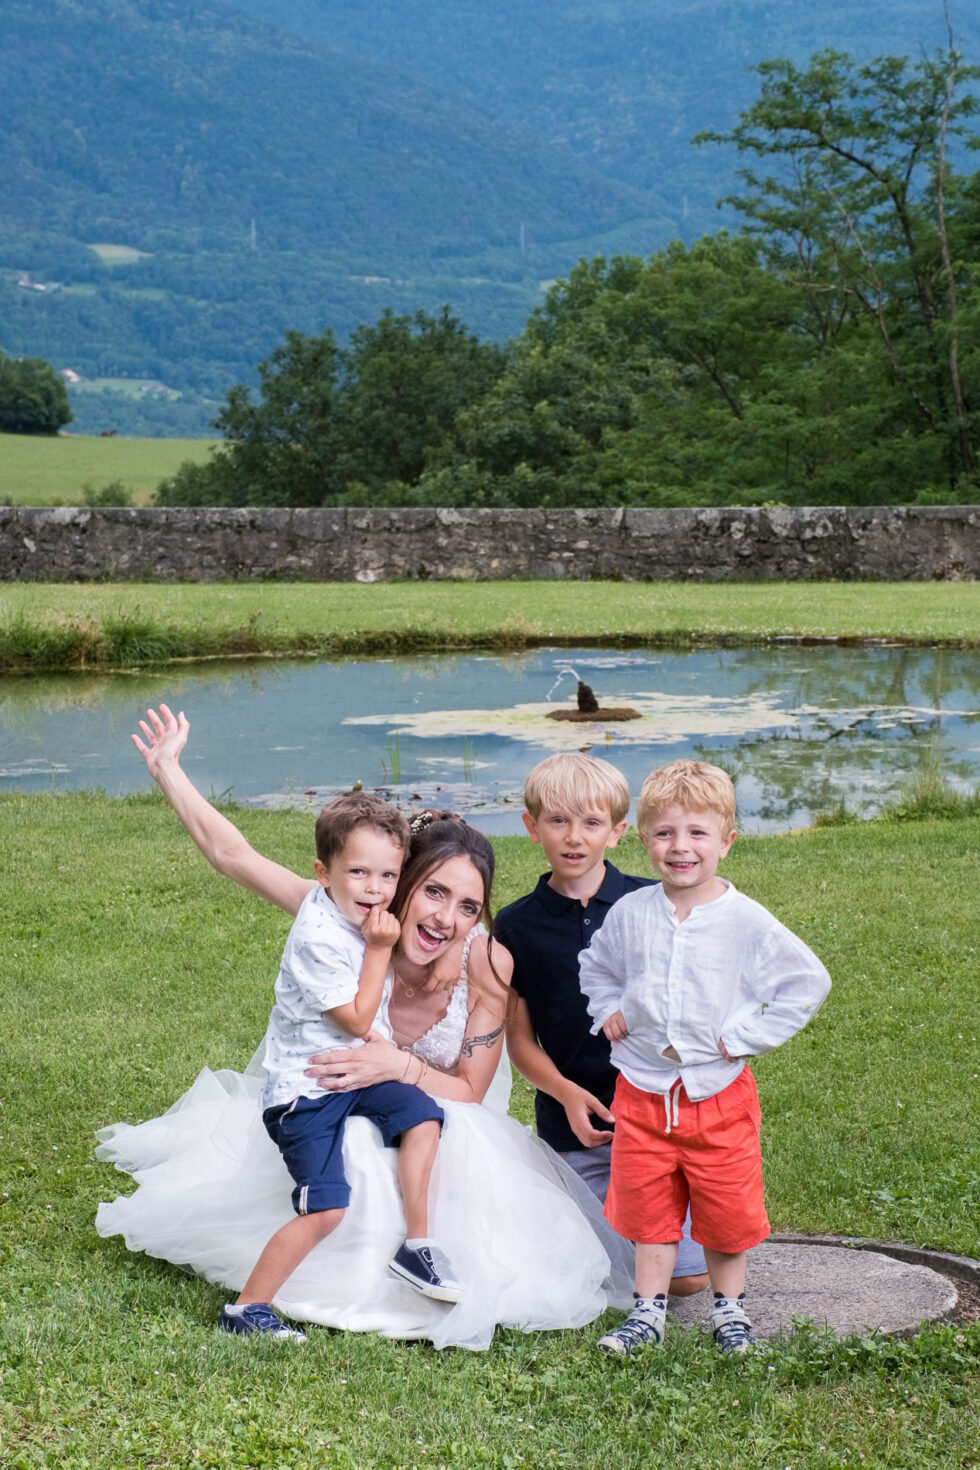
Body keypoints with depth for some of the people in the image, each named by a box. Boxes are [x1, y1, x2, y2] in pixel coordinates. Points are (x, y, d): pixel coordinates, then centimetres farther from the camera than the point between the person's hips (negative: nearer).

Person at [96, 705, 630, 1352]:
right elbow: (233, 854, -17)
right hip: (341, 1114, 1)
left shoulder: (487, 965, -26)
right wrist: (168, 769, -12)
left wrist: (401, 1066, -37)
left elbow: (469, 1093, -18)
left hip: (445, 1131, 0)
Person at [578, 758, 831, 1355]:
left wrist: (746, 1035, -11)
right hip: (642, 1090, 2)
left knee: (727, 1212, 8)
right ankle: (649, 1310, 23)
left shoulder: (746, 920, -10)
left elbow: (809, 982, -7)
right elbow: (596, 965, 19)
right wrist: (608, 1012, 4)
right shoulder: (630, 913, -1)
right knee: (648, 1209, 10)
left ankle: (730, 1307, 27)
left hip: (719, 1092, -2)